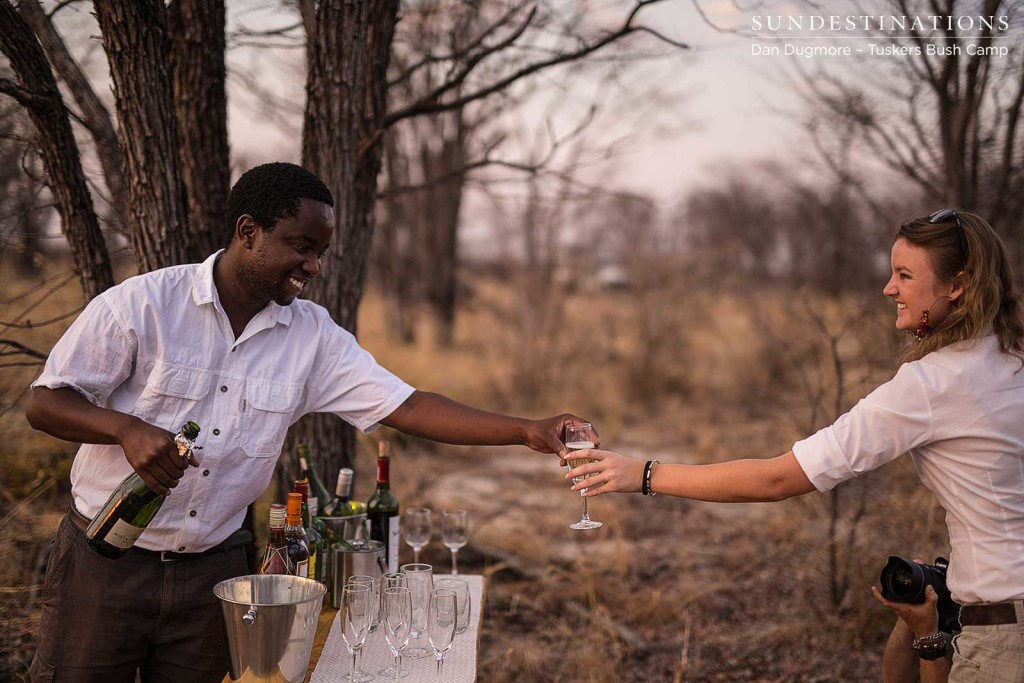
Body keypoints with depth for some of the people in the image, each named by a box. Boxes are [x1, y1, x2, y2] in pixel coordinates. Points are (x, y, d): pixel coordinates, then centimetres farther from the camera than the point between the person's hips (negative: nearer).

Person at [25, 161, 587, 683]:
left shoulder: (313, 336, -3)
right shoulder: (139, 305, -12)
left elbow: (406, 407, -8)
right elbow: (44, 403, -9)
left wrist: (527, 431, -17)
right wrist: (127, 430, -28)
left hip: (212, 570, 3)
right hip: (106, 563, -3)